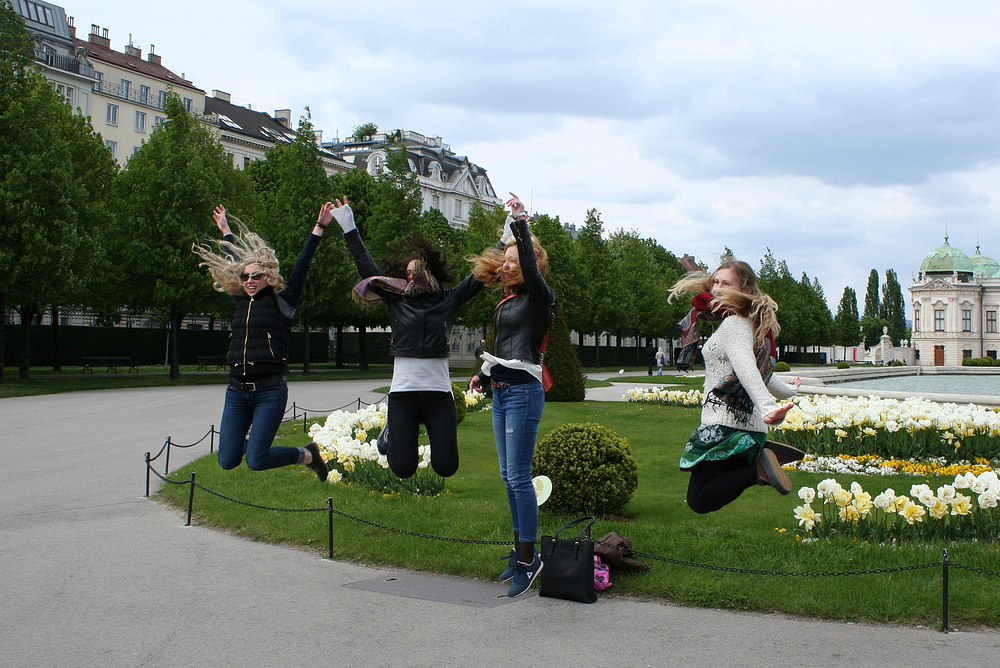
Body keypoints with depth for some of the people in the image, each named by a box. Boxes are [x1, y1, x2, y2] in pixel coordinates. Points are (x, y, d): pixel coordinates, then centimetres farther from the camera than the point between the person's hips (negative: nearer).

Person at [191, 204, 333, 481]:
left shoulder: (282, 302, 0)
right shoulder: (242, 301, 12)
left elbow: (302, 265, -3)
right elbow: (236, 262, 26)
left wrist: (319, 228, -6)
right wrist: (226, 231, 39)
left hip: (270, 391, -5)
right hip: (237, 391, 5)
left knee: (256, 461, -13)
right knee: (227, 461, 0)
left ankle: (307, 455, 13)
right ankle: (249, 437, 34)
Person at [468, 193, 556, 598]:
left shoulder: (538, 297, -6)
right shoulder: (506, 303, 16)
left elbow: (530, 265, -27)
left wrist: (521, 225, -29)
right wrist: (483, 375, 15)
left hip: (523, 392, -9)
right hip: (500, 393, 9)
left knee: (519, 477, -9)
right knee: (508, 475, 12)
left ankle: (529, 557, -2)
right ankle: (520, 549, 22)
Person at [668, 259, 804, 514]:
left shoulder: (734, 324, -13)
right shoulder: (748, 324, 16)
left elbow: (746, 369, -31)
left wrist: (768, 407, -46)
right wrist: (788, 390, 51)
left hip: (726, 425, -10)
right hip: (750, 425, 10)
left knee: (699, 500, -10)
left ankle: (759, 469, -18)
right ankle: (768, 452, 13)